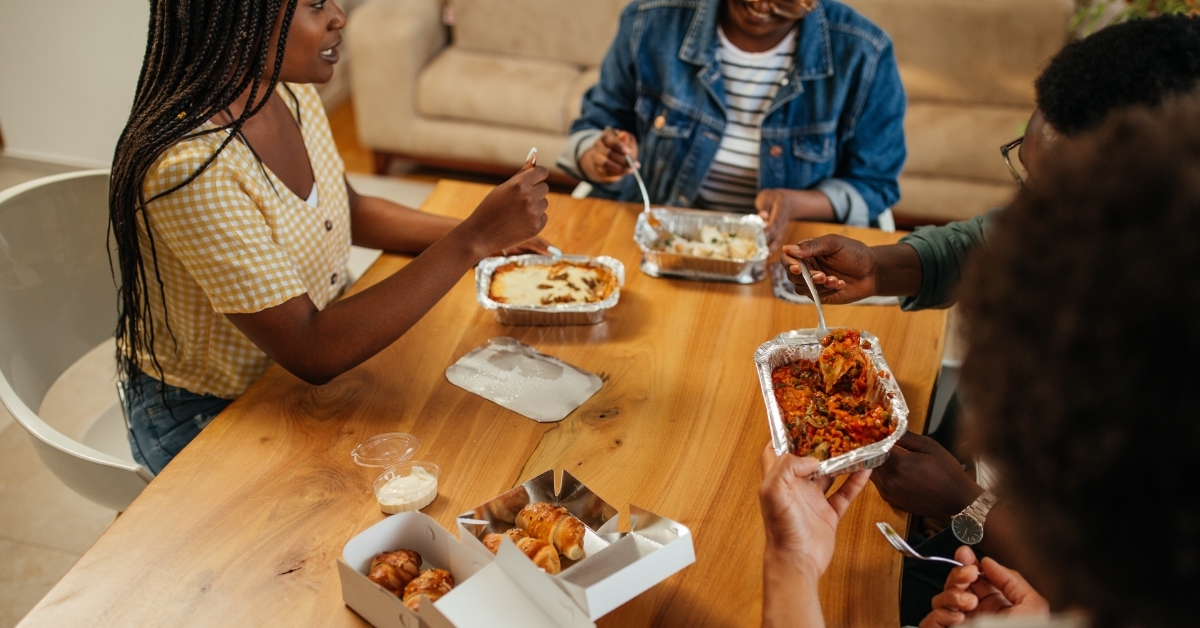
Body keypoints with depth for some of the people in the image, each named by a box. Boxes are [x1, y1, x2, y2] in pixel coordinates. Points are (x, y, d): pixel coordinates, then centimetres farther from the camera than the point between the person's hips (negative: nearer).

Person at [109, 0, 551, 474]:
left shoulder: (289, 91, -7)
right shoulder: (189, 167, -33)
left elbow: (350, 209, 12)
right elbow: (310, 354, -33)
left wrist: (473, 230, -4)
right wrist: (473, 240, -33)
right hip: (199, 418, -7)